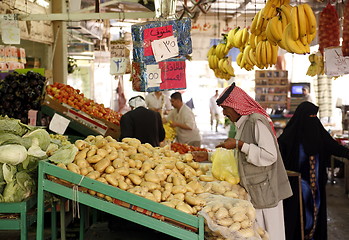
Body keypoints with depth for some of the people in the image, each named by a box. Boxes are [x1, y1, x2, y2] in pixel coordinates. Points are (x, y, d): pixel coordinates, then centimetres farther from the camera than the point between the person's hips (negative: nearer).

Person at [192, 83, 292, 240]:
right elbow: (235, 155, 25)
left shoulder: (257, 121, -15)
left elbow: (269, 156, -24)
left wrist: (239, 144, -20)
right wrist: (208, 156, 19)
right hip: (253, 191, 10)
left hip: (266, 191, -10)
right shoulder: (242, 124, 15)